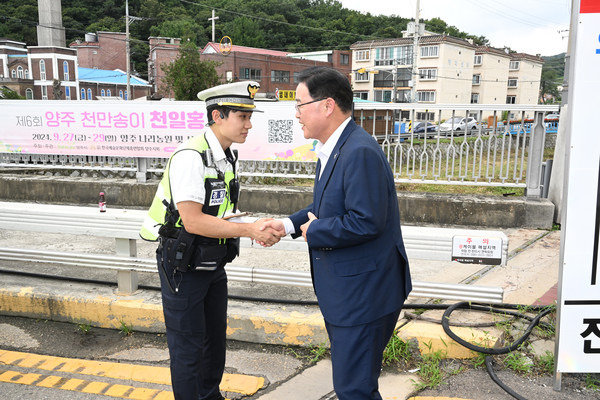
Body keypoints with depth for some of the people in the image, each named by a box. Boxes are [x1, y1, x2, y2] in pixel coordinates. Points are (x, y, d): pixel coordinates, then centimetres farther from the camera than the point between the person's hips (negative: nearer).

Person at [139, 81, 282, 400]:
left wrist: (260, 229, -5)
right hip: (184, 266, -9)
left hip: (213, 264, 9)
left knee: (215, 340, 21)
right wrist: (249, 230, -26)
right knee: (188, 347, 5)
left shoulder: (226, 156, 5)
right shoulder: (191, 156, -23)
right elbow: (193, 221, -28)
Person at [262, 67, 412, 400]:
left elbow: (365, 221, -29)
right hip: (343, 290, 10)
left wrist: (313, 232, -15)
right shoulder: (332, 149, 9)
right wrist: (289, 224, 5)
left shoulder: (360, 152, -23)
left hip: (363, 293, -10)